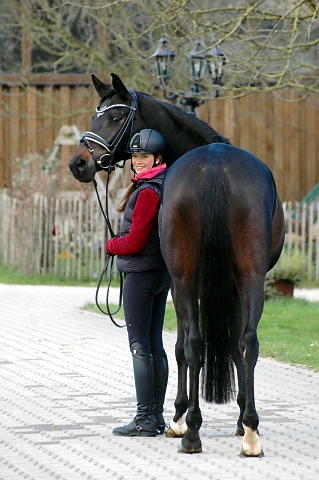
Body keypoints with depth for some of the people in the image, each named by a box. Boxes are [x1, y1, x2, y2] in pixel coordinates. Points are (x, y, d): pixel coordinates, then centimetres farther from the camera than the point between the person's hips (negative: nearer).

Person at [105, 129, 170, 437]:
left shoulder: (147, 192, -18)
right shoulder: (167, 185, 11)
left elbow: (135, 242, -19)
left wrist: (111, 245, -1)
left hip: (141, 273, -9)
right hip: (163, 272, 9)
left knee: (139, 345, -6)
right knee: (154, 344, 12)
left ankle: (145, 419, -6)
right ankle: (157, 416, 15)